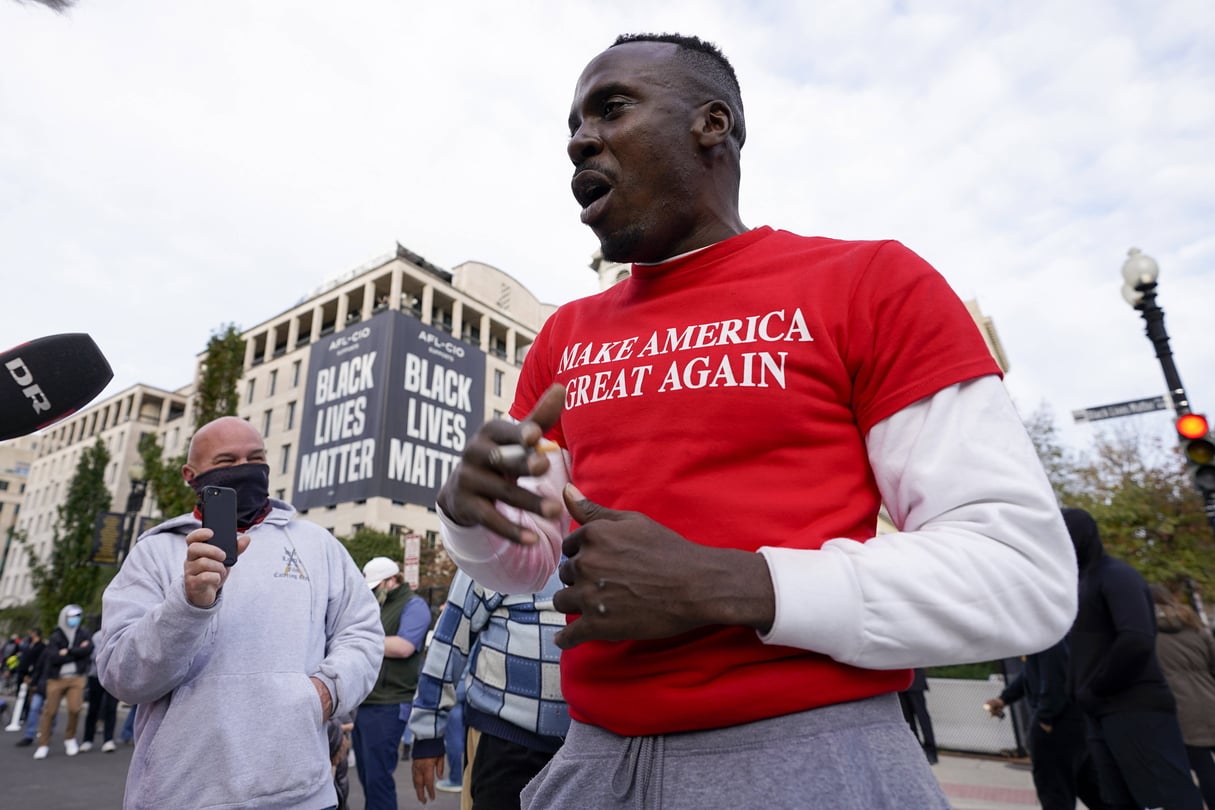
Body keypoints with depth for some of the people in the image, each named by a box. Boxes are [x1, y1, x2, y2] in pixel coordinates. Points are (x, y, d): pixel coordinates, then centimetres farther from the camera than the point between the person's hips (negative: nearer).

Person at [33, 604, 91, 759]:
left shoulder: (84, 633, 6)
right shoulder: (56, 637, 1)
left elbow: (89, 648, -11)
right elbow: (54, 658, -12)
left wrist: (68, 652, -15)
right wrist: (78, 651, -11)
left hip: (76, 678, 0)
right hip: (56, 679, 0)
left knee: (75, 709, -11)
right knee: (50, 711, 1)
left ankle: (70, 738, 12)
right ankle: (43, 745, 17)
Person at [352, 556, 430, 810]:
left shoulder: (413, 605, -6)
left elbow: (403, 647, -20)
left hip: (387, 706, -8)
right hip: (361, 703, 8)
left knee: (377, 777, -3)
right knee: (366, 775, 16)